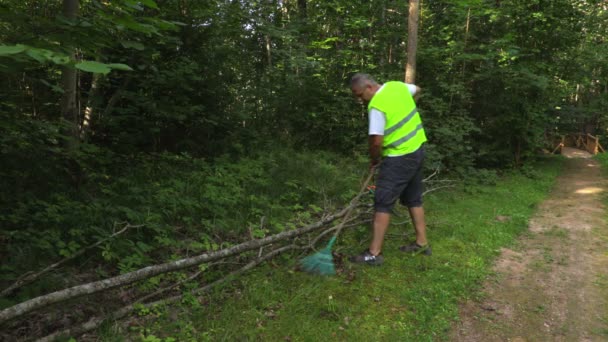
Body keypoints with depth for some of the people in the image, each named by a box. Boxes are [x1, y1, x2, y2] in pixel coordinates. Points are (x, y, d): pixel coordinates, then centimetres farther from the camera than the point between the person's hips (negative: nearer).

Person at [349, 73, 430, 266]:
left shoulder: (376, 106, -21)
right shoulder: (398, 85, 4)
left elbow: (376, 141, -23)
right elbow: (417, 90, 26)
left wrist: (374, 161, -4)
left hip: (399, 158, -9)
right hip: (417, 149, 9)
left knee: (383, 203, -5)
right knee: (414, 199, 19)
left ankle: (374, 253, -2)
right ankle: (422, 243, 29)